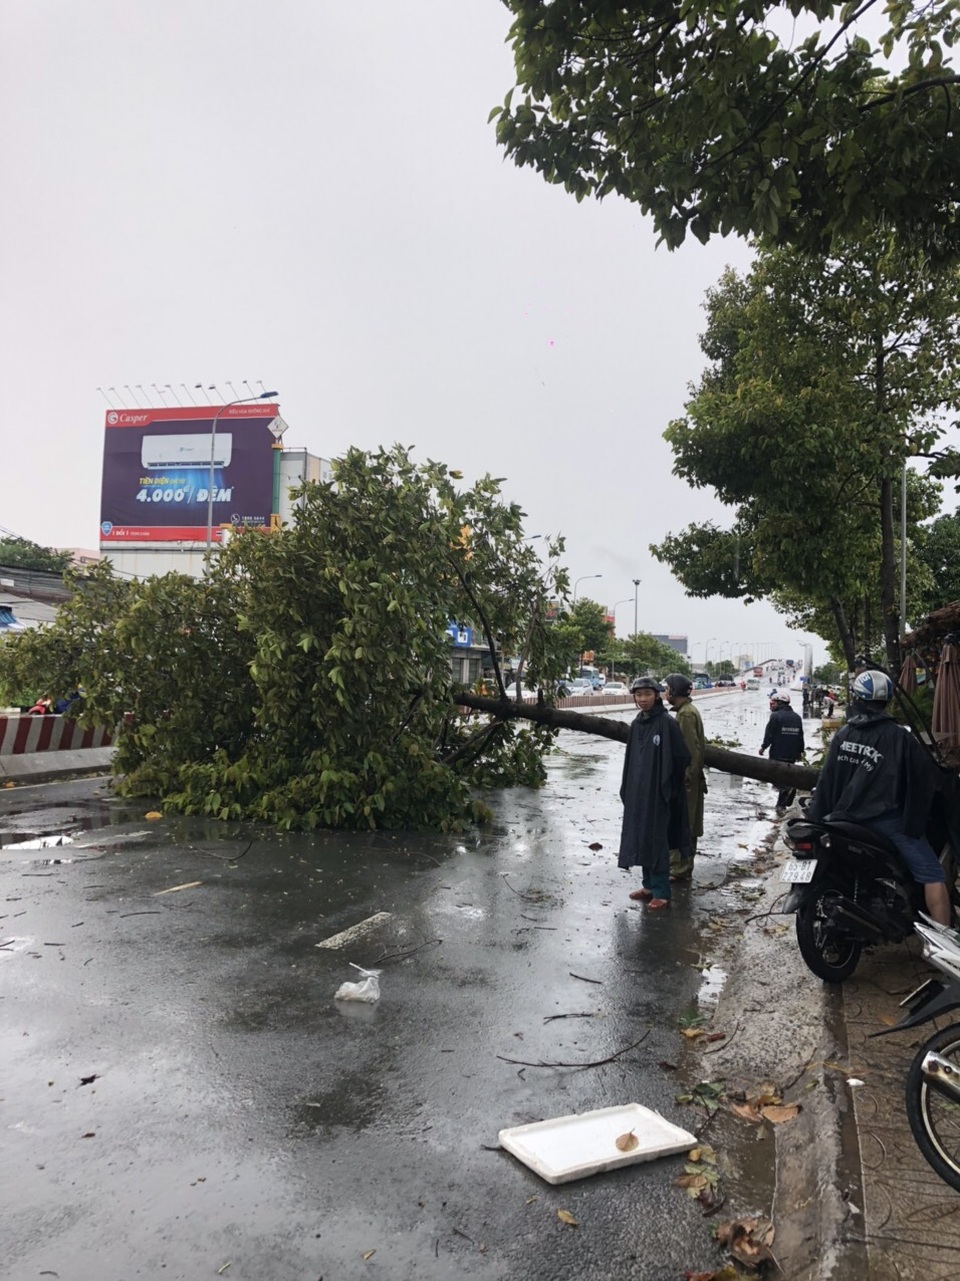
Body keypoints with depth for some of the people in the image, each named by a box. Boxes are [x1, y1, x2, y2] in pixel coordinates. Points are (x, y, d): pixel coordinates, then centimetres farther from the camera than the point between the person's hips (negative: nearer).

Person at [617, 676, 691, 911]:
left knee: (657, 840, -3)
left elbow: (682, 758, -12)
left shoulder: (667, 723, -12)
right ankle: (649, 885, 24)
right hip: (637, 791, 7)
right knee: (640, 838, 12)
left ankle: (662, 893, 5)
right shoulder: (636, 725, 9)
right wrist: (626, 788, 10)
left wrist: (668, 786, -8)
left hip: (658, 792, -7)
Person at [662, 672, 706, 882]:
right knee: (687, 826, 15)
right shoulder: (687, 711, 14)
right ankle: (683, 867, 23)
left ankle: (679, 869, 1)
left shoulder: (686, 714, -17)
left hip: (685, 779, -10)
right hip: (687, 776, 10)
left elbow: (691, 749, -23)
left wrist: (687, 778, -22)